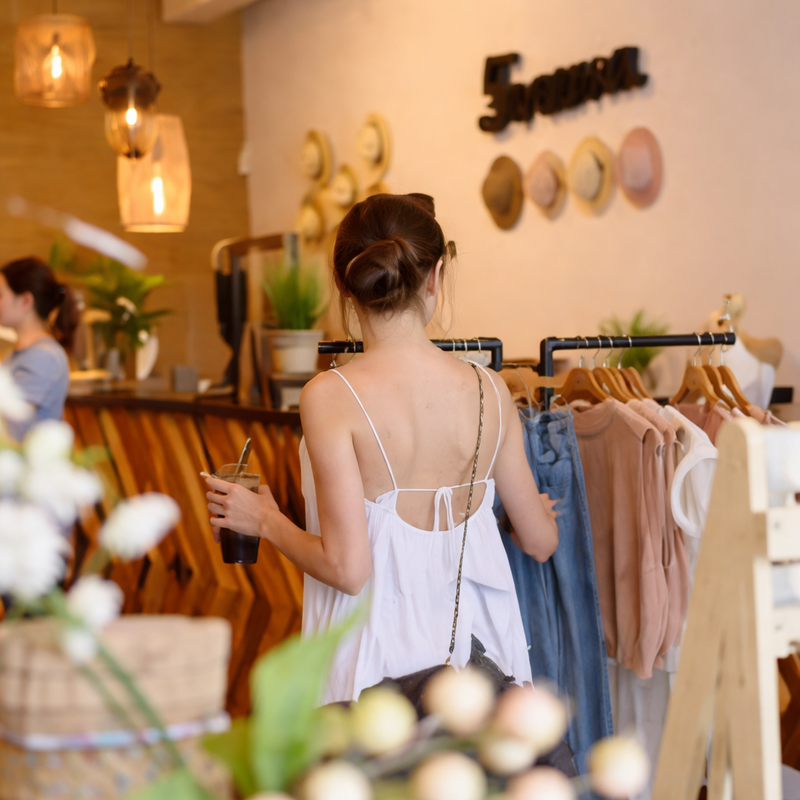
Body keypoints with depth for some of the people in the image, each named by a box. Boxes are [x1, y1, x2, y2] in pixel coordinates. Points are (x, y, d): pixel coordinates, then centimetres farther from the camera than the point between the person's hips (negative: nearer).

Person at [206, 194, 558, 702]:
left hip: (380, 657, -3)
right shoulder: (489, 391, -2)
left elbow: (348, 568, -17)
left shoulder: (332, 397, -14)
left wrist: (265, 521, 1)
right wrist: (539, 510, 32)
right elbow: (540, 542, 8)